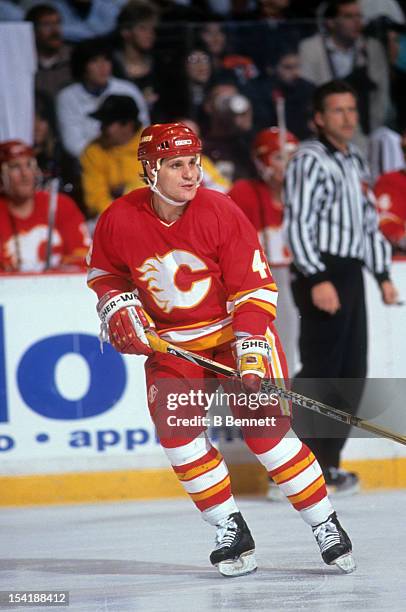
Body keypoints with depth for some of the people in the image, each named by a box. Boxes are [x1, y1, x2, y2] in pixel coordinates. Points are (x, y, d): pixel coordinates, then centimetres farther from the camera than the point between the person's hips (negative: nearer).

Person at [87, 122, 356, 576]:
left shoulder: (220, 212, -19)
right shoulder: (120, 220, -12)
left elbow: (254, 287, -15)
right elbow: (104, 272, 9)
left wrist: (252, 351, -24)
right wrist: (118, 307, -9)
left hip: (235, 329, -3)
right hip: (170, 342, 3)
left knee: (265, 431, -13)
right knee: (177, 434, -13)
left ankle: (325, 525, 0)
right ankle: (230, 530, 2)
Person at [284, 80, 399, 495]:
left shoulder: (355, 163, 20)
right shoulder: (310, 160, -8)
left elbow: (370, 223, 26)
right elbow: (298, 223, -16)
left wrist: (383, 274, 18)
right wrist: (317, 279, -23)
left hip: (351, 274, 9)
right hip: (320, 274, -9)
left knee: (351, 375, 8)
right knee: (320, 371, -14)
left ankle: (326, 462, 15)